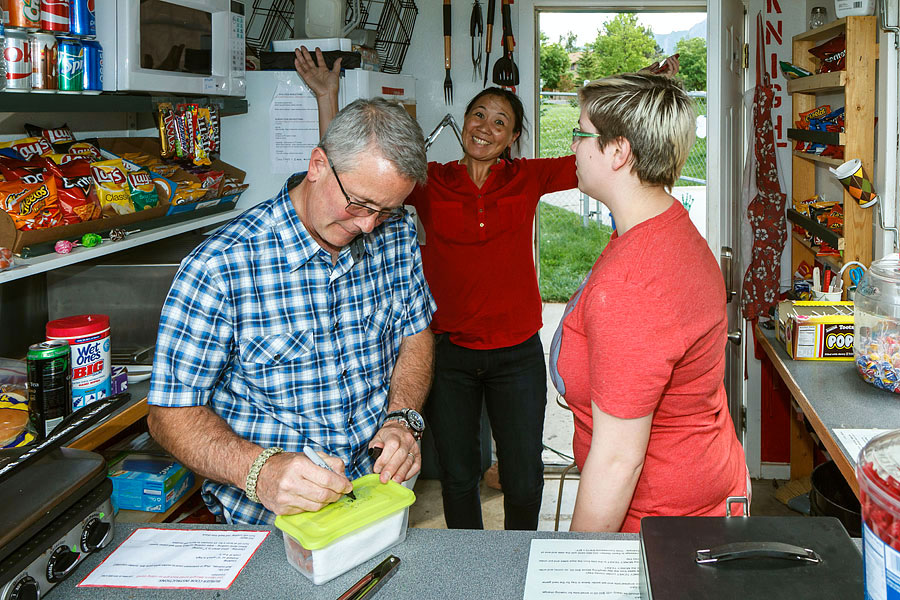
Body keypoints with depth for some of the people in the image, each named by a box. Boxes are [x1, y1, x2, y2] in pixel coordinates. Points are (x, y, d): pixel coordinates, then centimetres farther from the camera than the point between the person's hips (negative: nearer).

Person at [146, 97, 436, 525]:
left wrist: (401, 418, -6)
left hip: (373, 488, 5)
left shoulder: (396, 234, 0)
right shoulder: (218, 269, -16)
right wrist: (259, 470, -29)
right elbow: (170, 413, -12)